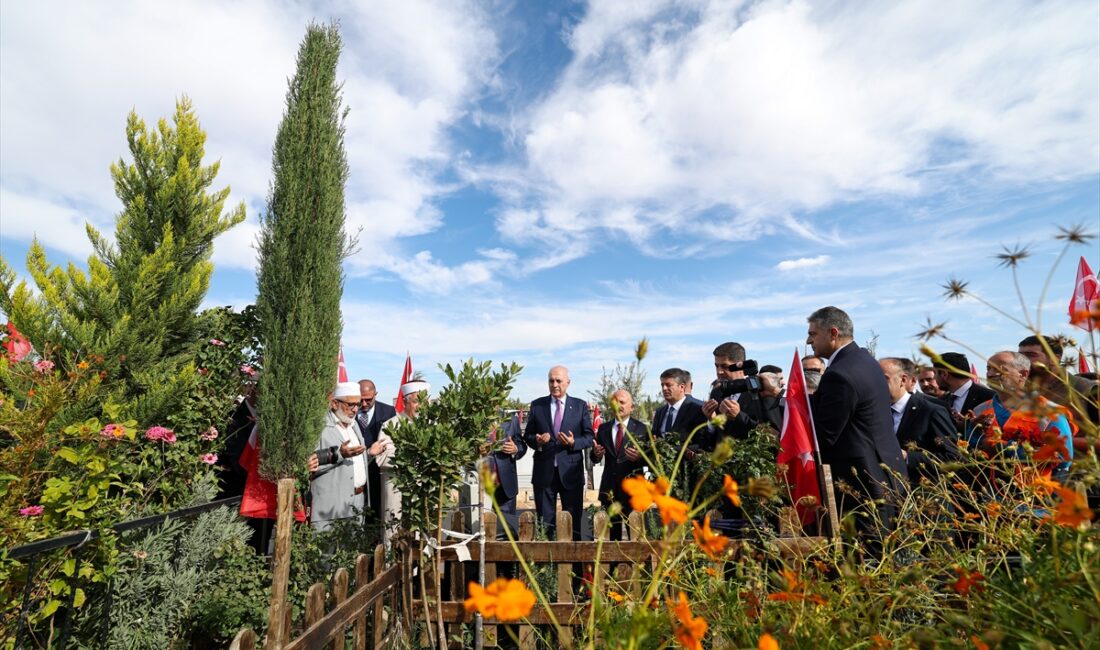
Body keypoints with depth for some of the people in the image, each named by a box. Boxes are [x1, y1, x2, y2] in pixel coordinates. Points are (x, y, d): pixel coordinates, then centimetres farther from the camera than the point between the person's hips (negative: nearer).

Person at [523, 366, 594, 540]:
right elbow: (527, 435, 8)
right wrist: (536, 440, -14)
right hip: (544, 472, 1)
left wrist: (573, 443, -17)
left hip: (571, 472, -1)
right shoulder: (537, 405, 6)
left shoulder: (580, 406, 3)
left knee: (574, 521, 8)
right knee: (545, 522, 10)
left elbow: (589, 437, 2)